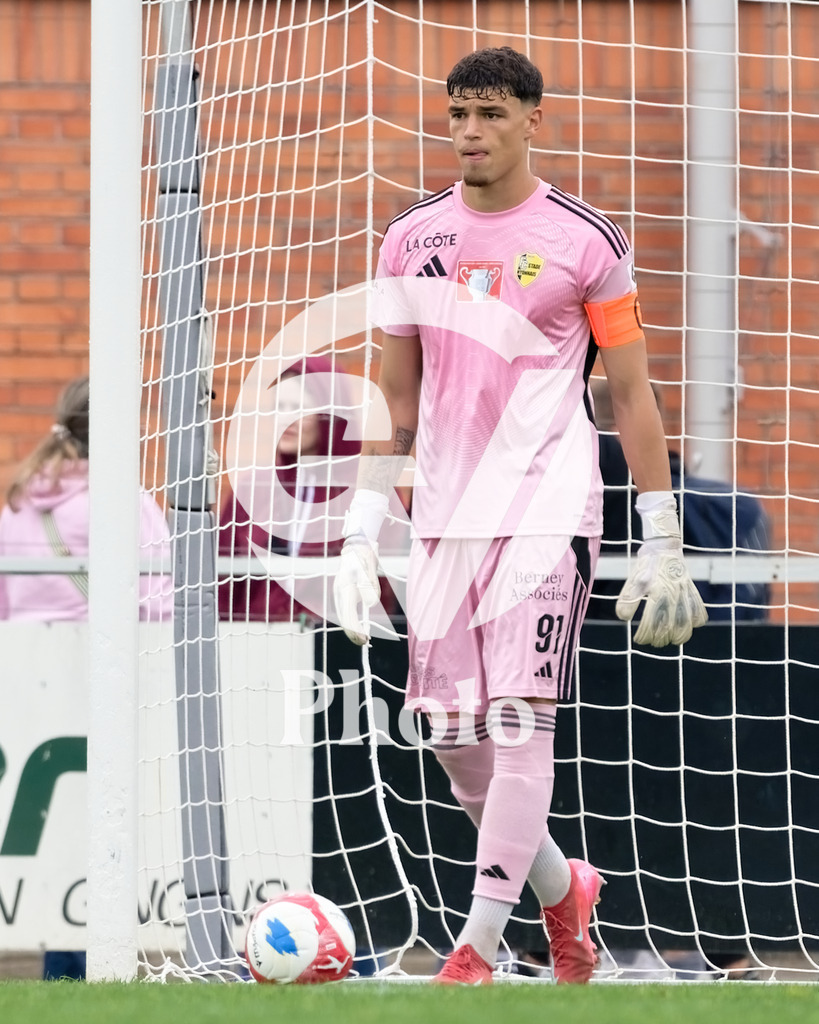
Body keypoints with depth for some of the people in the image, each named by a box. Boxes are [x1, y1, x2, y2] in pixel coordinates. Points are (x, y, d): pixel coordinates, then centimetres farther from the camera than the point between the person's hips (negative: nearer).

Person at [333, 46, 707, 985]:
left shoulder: (585, 242, -2)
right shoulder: (411, 240, 9)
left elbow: (631, 395, 1)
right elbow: (396, 401, 15)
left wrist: (662, 544, -2)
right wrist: (362, 532, 10)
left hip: (547, 510, -5)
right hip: (443, 515, 5)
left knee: (518, 722, -13)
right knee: (453, 738, 5)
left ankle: (477, 949, -11)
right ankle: (561, 889, 28)